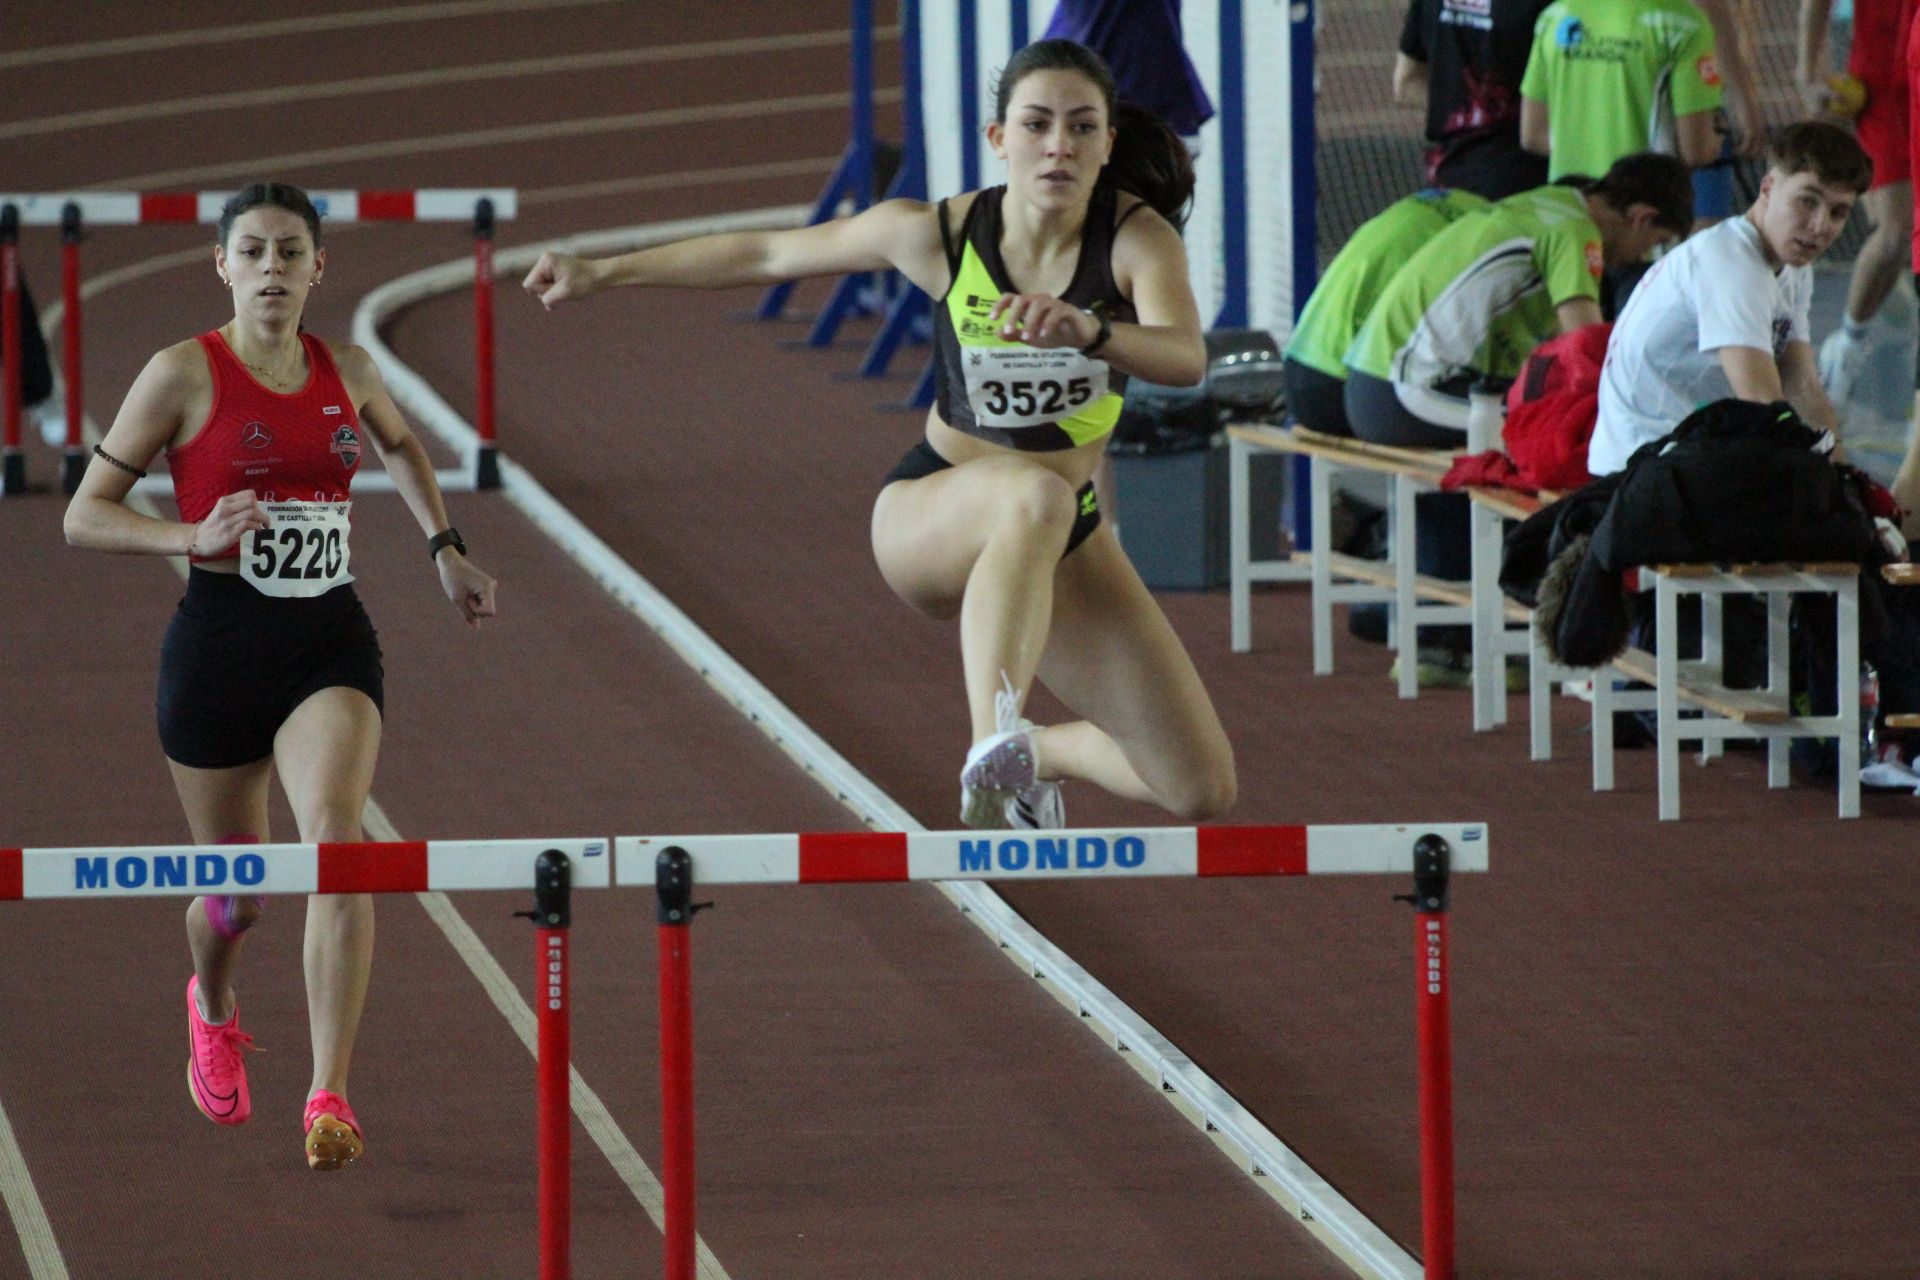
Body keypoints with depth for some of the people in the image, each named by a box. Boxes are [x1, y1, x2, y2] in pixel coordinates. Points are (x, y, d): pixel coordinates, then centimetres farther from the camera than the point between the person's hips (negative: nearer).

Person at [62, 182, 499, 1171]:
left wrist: (445, 550, 19)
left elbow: (402, 447, 30)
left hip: (330, 644, 2)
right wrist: (193, 537, -19)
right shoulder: (184, 375, -6)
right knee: (237, 886, 12)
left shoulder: (347, 373, 6)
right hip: (218, 644, -2)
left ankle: (329, 1099, -25)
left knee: (336, 840, -23)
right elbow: (85, 515, -4)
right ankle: (214, 1011, 50)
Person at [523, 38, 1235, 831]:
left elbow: (1185, 359, -36)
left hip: (1066, 540, 3)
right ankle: (992, 760, -52)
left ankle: (1033, 755, 27)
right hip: (929, 514, -2)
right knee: (1034, 496, -42)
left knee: (1201, 789, -4)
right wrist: (605, 273, 7)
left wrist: (1089, 332, -57)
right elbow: (769, 255, 1)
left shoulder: (1137, 237, -16)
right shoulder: (941, 233, -14)